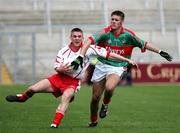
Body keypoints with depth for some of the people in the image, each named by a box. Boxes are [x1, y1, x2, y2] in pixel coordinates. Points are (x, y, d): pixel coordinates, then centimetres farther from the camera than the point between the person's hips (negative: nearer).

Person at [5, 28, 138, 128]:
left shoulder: (89, 49, -11)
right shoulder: (63, 51, -4)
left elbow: (108, 54, -12)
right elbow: (57, 68, 2)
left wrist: (127, 60, -14)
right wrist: (61, 69, -23)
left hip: (73, 82, -2)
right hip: (60, 77, 2)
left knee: (66, 97, -35)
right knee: (33, 89, -6)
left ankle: (55, 124, -37)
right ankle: (22, 97, 29)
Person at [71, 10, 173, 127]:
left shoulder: (128, 35, -7)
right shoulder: (105, 32, -12)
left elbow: (144, 44, 7)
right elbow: (89, 41, -24)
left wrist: (160, 52, 3)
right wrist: (81, 56, -37)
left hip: (117, 67, -1)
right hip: (101, 65, 1)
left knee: (109, 87, -33)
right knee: (95, 98, 4)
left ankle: (106, 104, 1)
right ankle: (93, 121, 31)